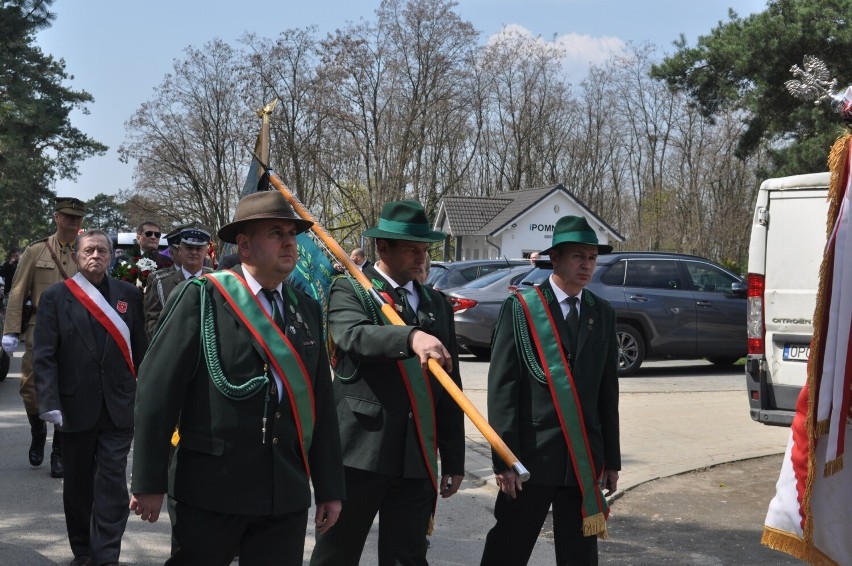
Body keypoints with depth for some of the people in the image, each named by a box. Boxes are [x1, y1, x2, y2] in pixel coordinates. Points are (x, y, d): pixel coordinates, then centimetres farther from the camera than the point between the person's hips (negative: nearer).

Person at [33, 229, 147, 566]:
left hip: (119, 407, 0)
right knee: (78, 483, 12)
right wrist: (50, 403, -13)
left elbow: (140, 349, 5)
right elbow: (44, 356, -4)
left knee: (113, 483, -3)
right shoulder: (55, 297, 0)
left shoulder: (128, 294, 5)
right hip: (76, 407, 0)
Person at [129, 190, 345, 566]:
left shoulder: (307, 309, 11)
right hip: (210, 490, -4)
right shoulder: (201, 298, -6)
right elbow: (157, 391, -8)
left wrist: (329, 487, 10)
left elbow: (321, 403, 11)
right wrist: (149, 482, -11)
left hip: (286, 494, 5)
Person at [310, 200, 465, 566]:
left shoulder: (437, 304, 14)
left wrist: (454, 460, 11)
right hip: (360, 452, -4)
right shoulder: (349, 291, 0)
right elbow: (354, 335, -23)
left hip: (418, 459, 4)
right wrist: (412, 337, -41)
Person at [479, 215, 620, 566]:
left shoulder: (603, 313, 9)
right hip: (532, 453, -4)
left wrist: (611, 458, 11)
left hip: (584, 456, 4)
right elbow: (502, 386, -8)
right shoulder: (521, 307, -5)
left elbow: (608, 390, 11)